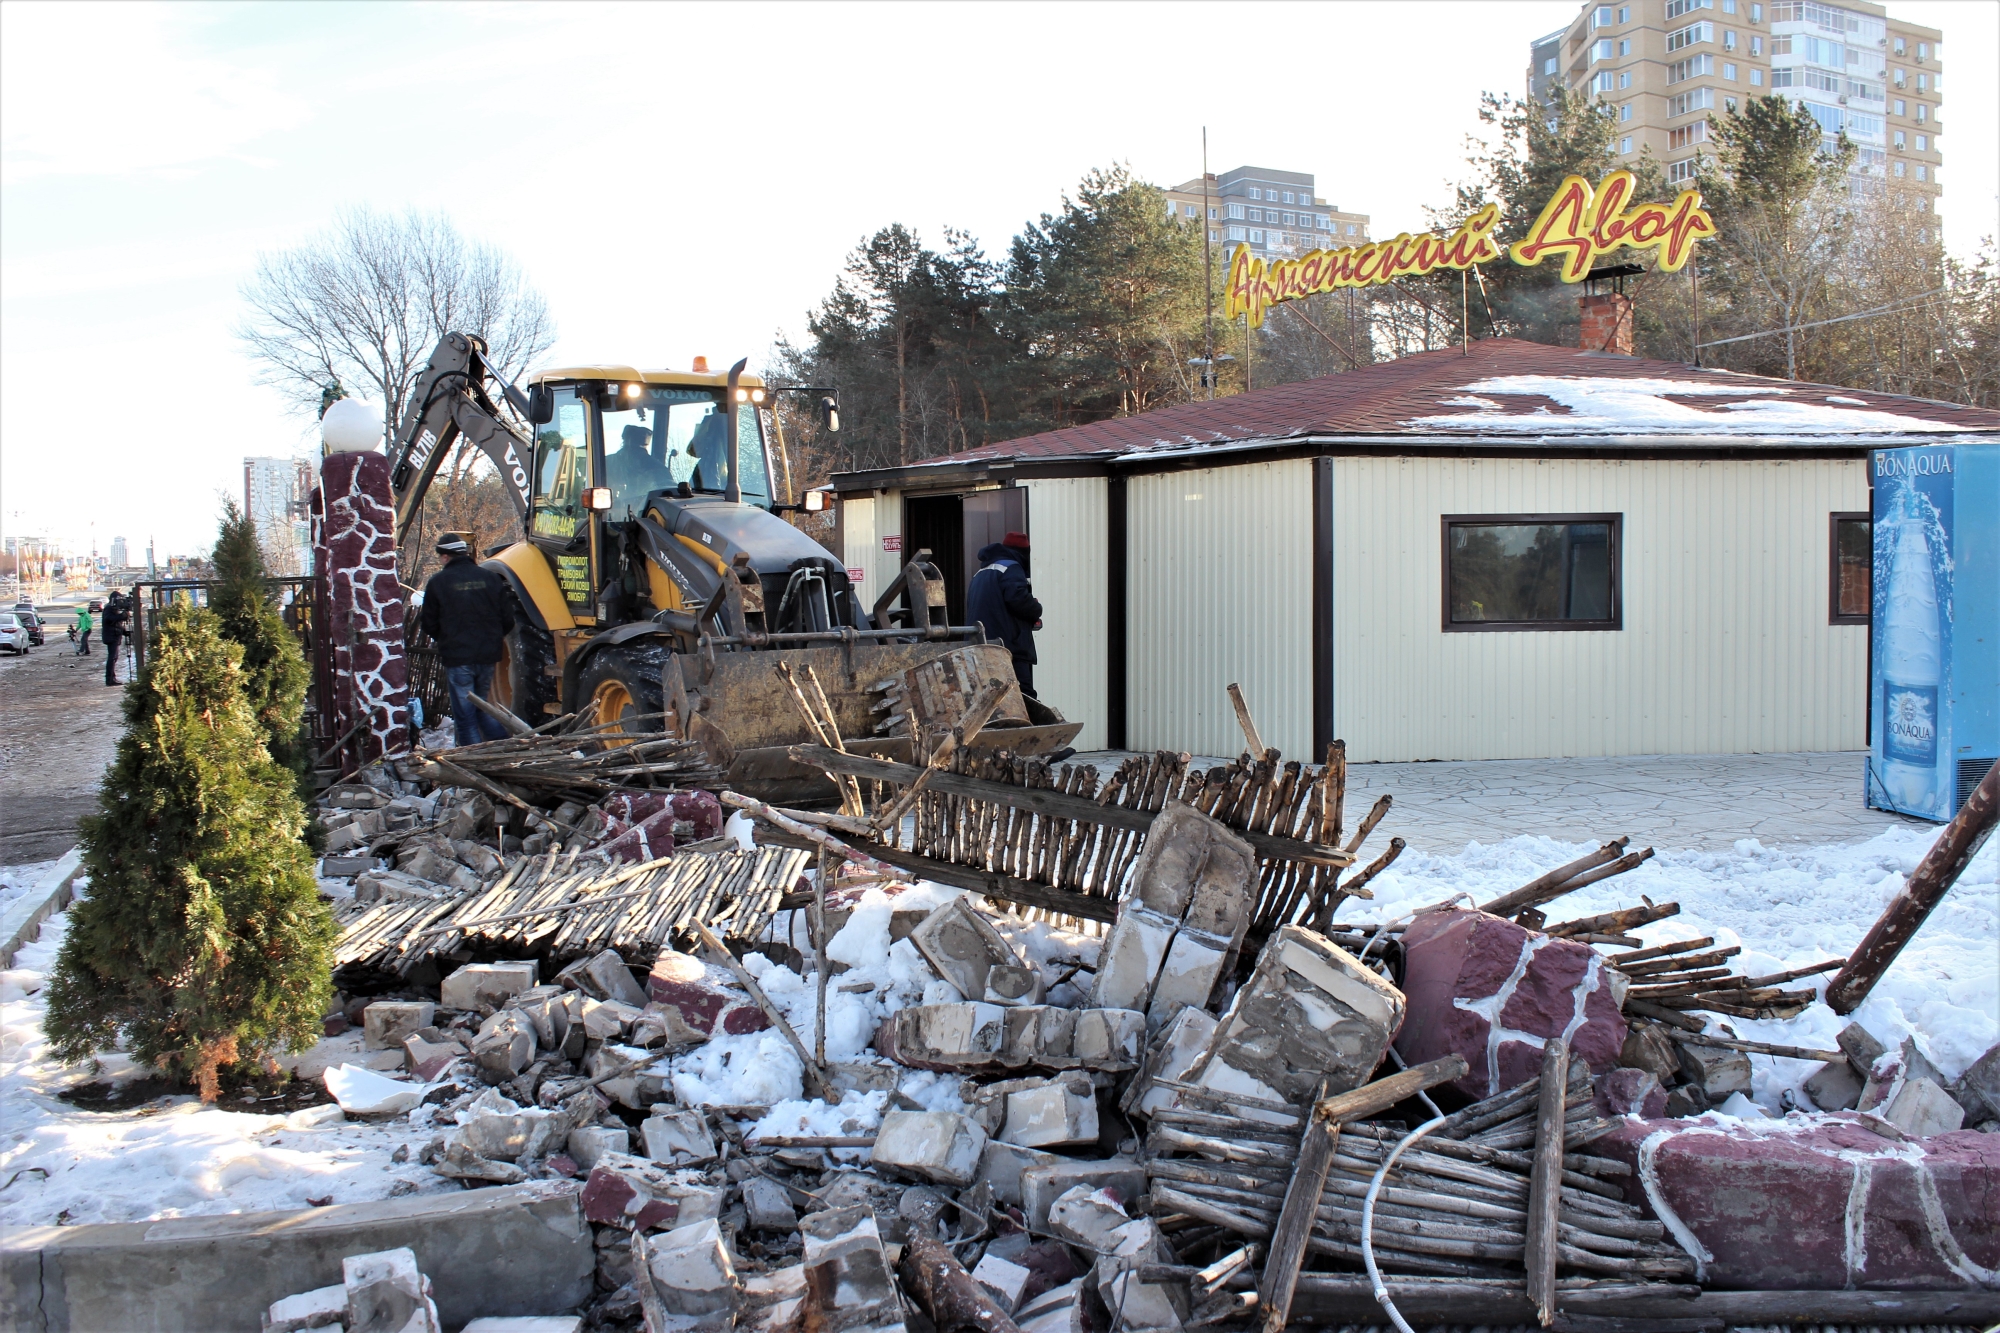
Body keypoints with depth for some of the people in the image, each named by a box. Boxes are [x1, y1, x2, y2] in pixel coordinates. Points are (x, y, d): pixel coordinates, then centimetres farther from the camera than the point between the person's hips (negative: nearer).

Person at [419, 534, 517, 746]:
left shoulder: (437, 582, -6)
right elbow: (508, 620, 4)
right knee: (482, 710, 19)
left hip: (457, 658, -4)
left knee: (465, 717, 3)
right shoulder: (491, 578, 2)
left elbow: (429, 625, 0)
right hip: (487, 656, 4)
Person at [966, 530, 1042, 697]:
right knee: (1025, 697, -11)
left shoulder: (981, 572, 24)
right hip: (1010, 648, -8)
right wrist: (1036, 611, 1)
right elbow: (1019, 599, -20)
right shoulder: (1011, 568, -4)